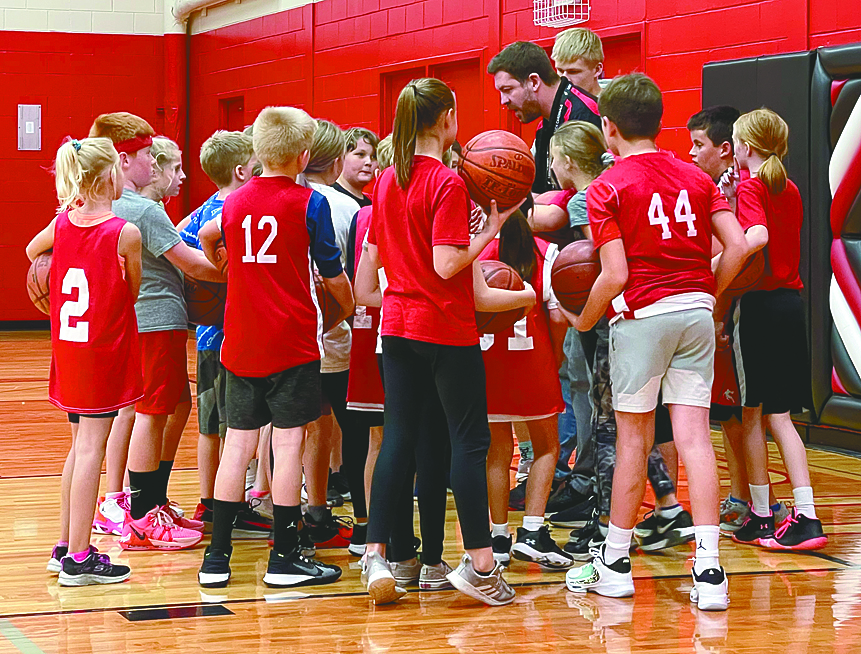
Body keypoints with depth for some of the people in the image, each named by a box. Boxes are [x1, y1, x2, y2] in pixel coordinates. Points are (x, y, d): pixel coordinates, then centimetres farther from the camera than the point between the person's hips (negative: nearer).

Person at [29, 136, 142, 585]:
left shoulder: (62, 222, 3)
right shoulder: (125, 233, -14)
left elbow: (32, 251, 24)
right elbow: (134, 293, -1)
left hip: (67, 346, 6)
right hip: (105, 346, -6)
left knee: (80, 445, 16)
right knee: (91, 447, -5)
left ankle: (65, 547, 21)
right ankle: (78, 559, -5)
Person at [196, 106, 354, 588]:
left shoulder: (235, 202, 9)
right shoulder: (309, 203, -6)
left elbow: (207, 238, 28)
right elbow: (333, 276, -1)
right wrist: (349, 307, 17)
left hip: (240, 343, 5)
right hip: (292, 342, -5)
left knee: (238, 444, 8)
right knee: (289, 443, -1)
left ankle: (217, 557, 8)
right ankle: (284, 558, 2)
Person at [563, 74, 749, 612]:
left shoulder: (608, 188, -4)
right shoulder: (696, 178, 10)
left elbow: (615, 274, -11)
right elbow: (739, 247, 1)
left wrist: (584, 320, 5)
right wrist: (708, 296, 14)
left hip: (641, 315, -4)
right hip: (696, 313, 4)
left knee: (634, 441, 6)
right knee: (694, 435, 0)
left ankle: (615, 562, 18)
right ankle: (709, 568, -7)